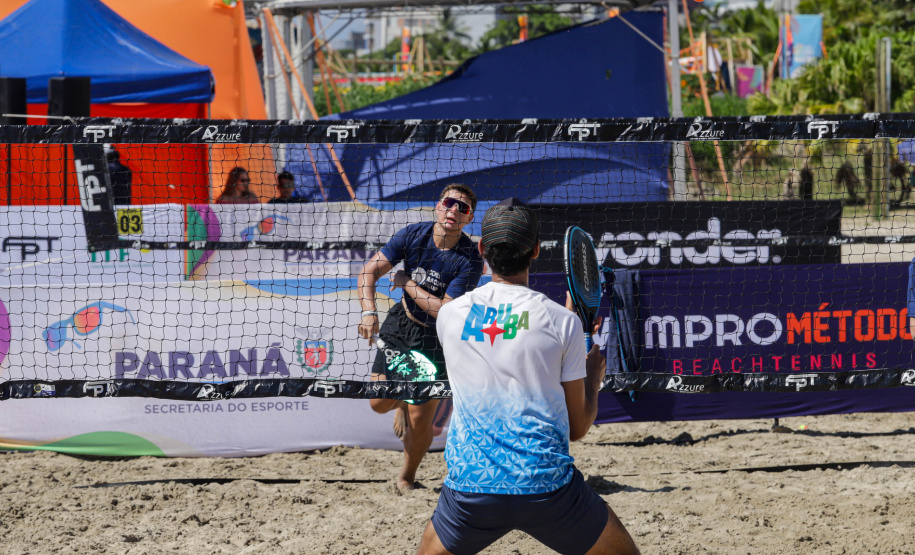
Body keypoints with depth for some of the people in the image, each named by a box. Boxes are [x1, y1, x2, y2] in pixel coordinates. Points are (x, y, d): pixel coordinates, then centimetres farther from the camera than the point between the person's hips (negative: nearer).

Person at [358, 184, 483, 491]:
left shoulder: (470, 260, -24)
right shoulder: (413, 235, -15)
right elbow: (370, 271, -14)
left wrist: (407, 284, -21)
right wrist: (369, 312, -30)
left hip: (435, 339, -3)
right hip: (400, 324, 3)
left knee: (420, 421, -3)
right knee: (380, 402, 1)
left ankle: (407, 476, 26)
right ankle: (403, 401, 40)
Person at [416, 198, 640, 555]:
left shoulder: (449, 315, 4)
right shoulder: (563, 322, -3)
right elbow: (577, 427, 4)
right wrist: (594, 376, 23)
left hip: (470, 486, 2)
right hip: (547, 484, -2)